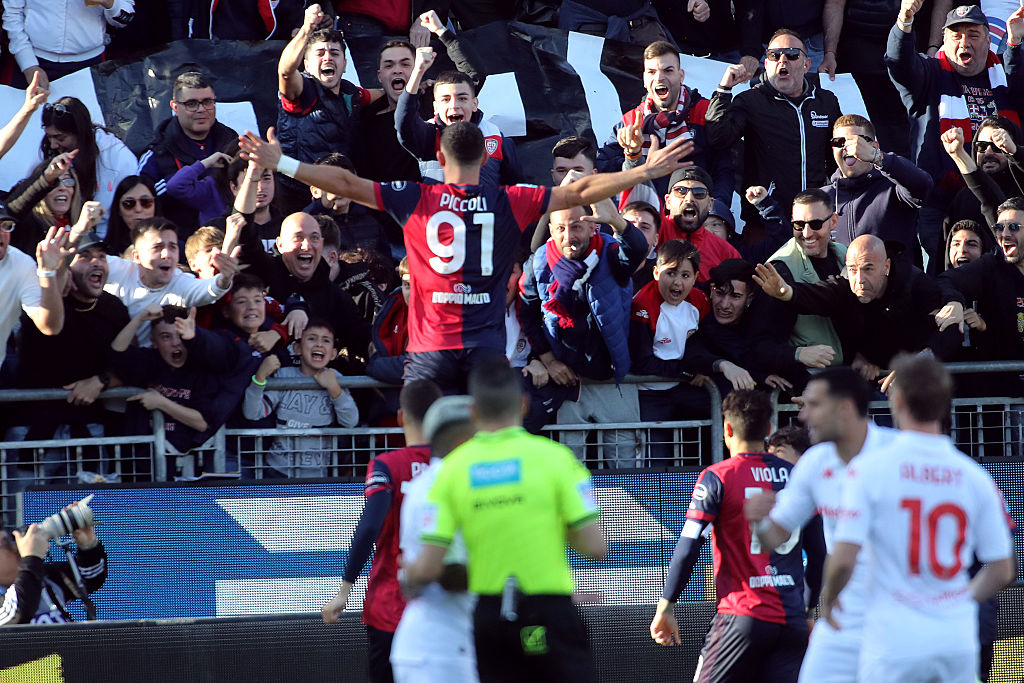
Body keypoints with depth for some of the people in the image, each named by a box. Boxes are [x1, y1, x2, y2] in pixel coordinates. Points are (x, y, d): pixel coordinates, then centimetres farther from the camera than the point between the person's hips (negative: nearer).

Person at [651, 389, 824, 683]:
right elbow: (819, 553, 13)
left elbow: (687, 550, -7)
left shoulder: (717, 477, -3)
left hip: (743, 617, -4)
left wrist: (665, 607, 1)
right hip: (792, 620, 4)